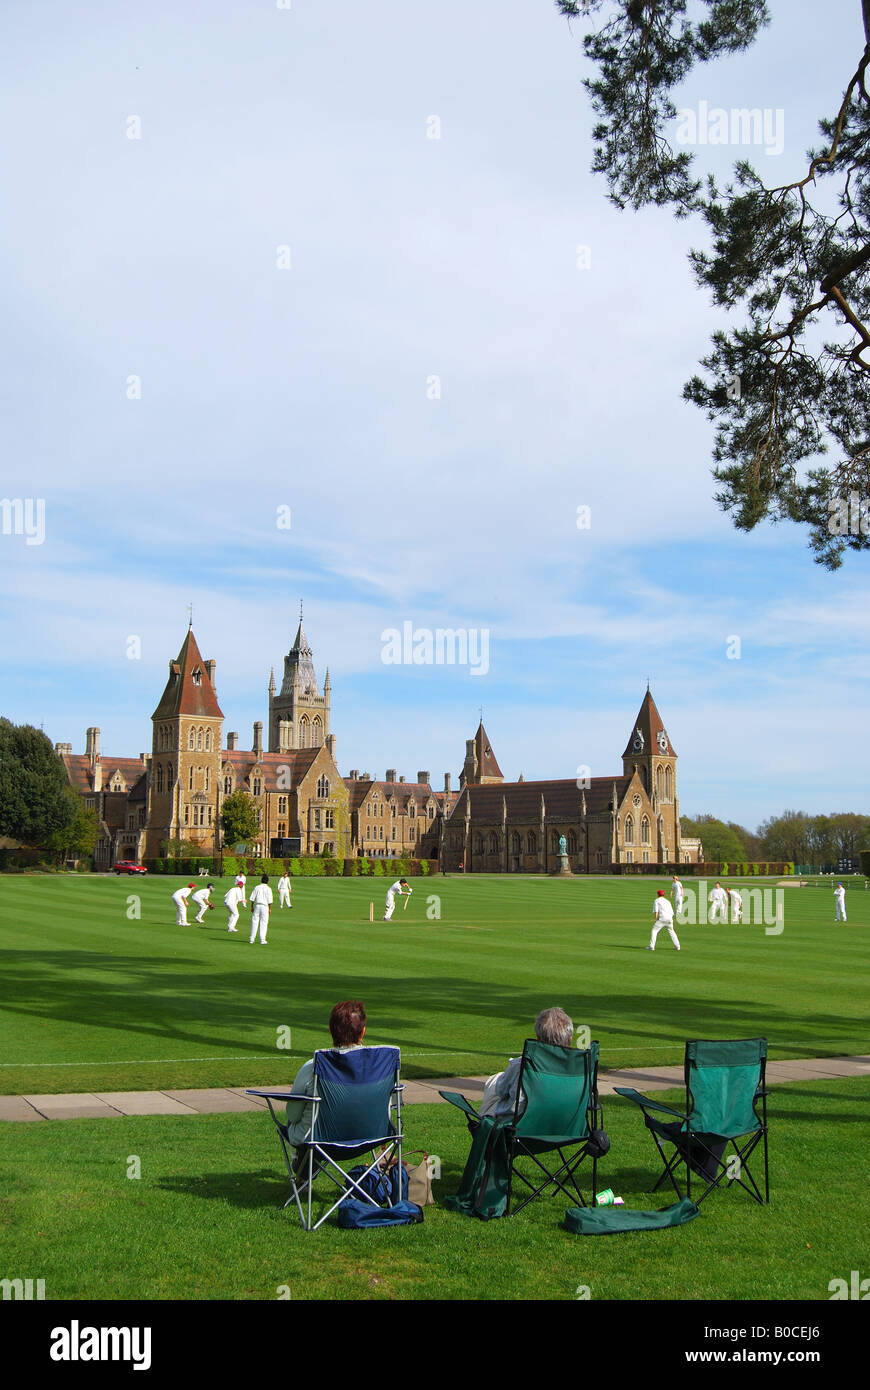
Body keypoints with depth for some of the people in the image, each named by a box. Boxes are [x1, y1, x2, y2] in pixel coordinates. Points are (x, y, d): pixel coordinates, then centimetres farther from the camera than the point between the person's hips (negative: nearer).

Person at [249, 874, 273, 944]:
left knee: (254, 922, 6)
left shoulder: (257, 887, 4)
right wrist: (270, 909, 0)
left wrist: (252, 907, 10)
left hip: (257, 906, 2)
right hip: (265, 906, -2)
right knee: (263, 923, 3)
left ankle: (252, 940, 4)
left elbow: (252, 898, 3)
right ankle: (262, 940, 2)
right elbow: (269, 900, -8)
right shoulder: (268, 889, -4)